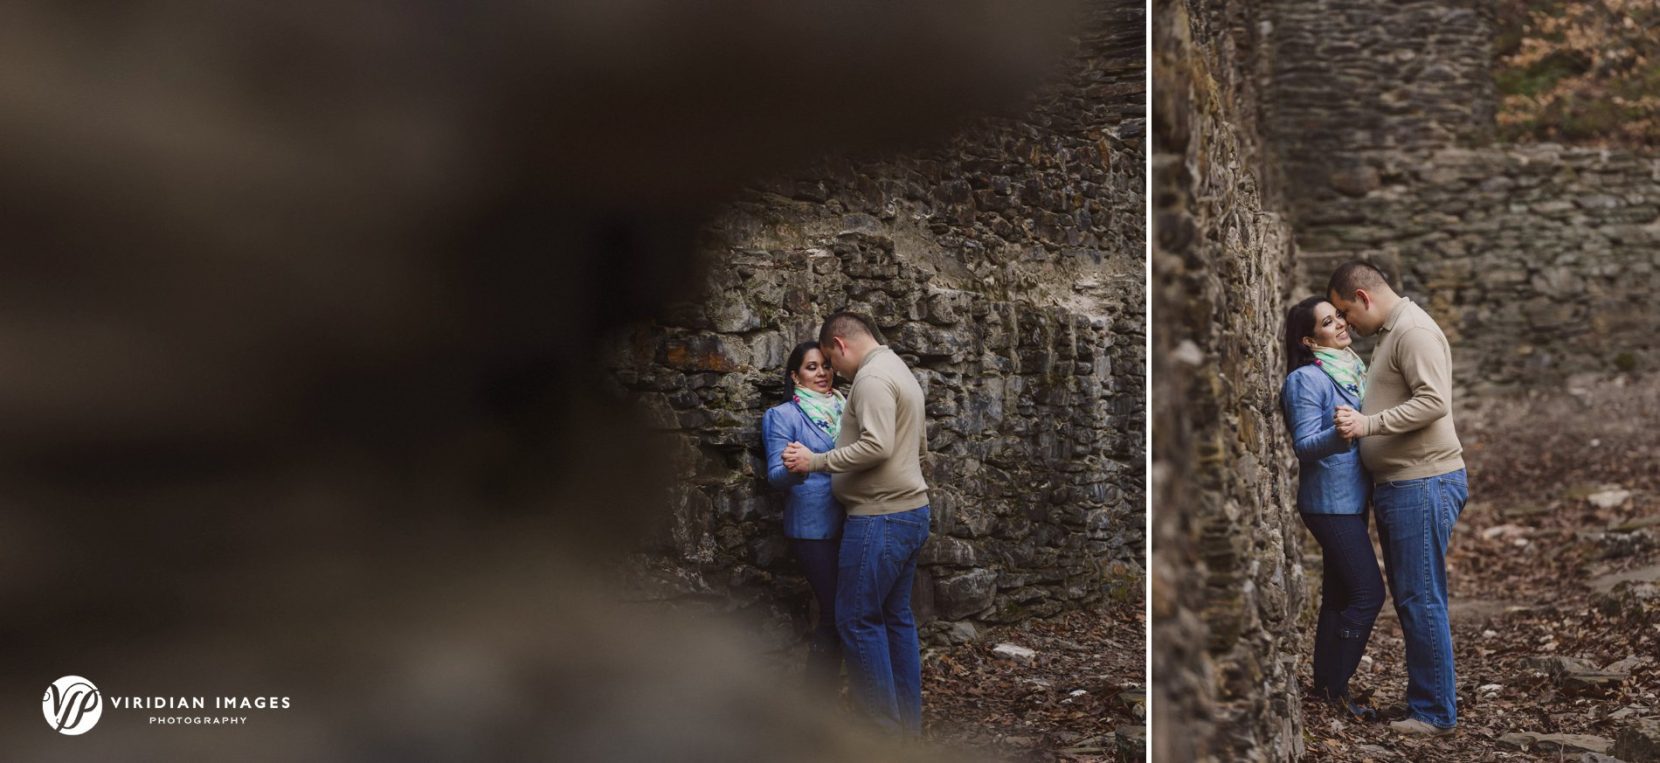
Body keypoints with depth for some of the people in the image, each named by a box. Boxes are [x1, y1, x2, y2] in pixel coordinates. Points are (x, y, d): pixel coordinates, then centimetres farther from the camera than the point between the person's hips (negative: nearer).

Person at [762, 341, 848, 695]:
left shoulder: (845, 409, 12)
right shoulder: (784, 415, -3)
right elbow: (775, 475, -11)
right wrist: (794, 469, -32)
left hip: (848, 522, 5)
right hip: (813, 527, -5)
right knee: (834, 609, -6)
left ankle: (827, 689, 21)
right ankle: (820, 692, 8)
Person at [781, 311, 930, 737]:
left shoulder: (871, 378, -14)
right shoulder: (900, 372, 18)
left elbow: (876, 446, -25)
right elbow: (919, 444, 24)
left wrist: (816, 461, -19)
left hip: (881, 518, -10)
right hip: (909, 511, 10)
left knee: (858, 620, -4)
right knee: (897, 617, 13)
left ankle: (884, 730, 1)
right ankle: (908, 725, 19)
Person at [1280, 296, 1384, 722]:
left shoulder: (1352, 370, 9)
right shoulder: (1306, 379, -15)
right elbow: (1304, 445, -20)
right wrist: (1337, 436, -37)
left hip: (1352, 498, 8)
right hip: (1330, 502, -8)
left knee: (1339, 594, 12)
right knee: (1368, 593, -8)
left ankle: (1326, 685, 21)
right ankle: (1335, 688, 2)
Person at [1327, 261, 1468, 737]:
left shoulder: (1414, 331, -14)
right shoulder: (1389, 333, 17)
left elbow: (1434, 402, -24)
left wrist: (1367, 424, -25)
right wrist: (1360, 419, 12)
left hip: (1423, 485, -10)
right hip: (1398, 485, 10)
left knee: (1421, 600, -5)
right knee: (1407, 597, 16)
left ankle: (1436, 713, 4)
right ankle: (1422, 696, 26)